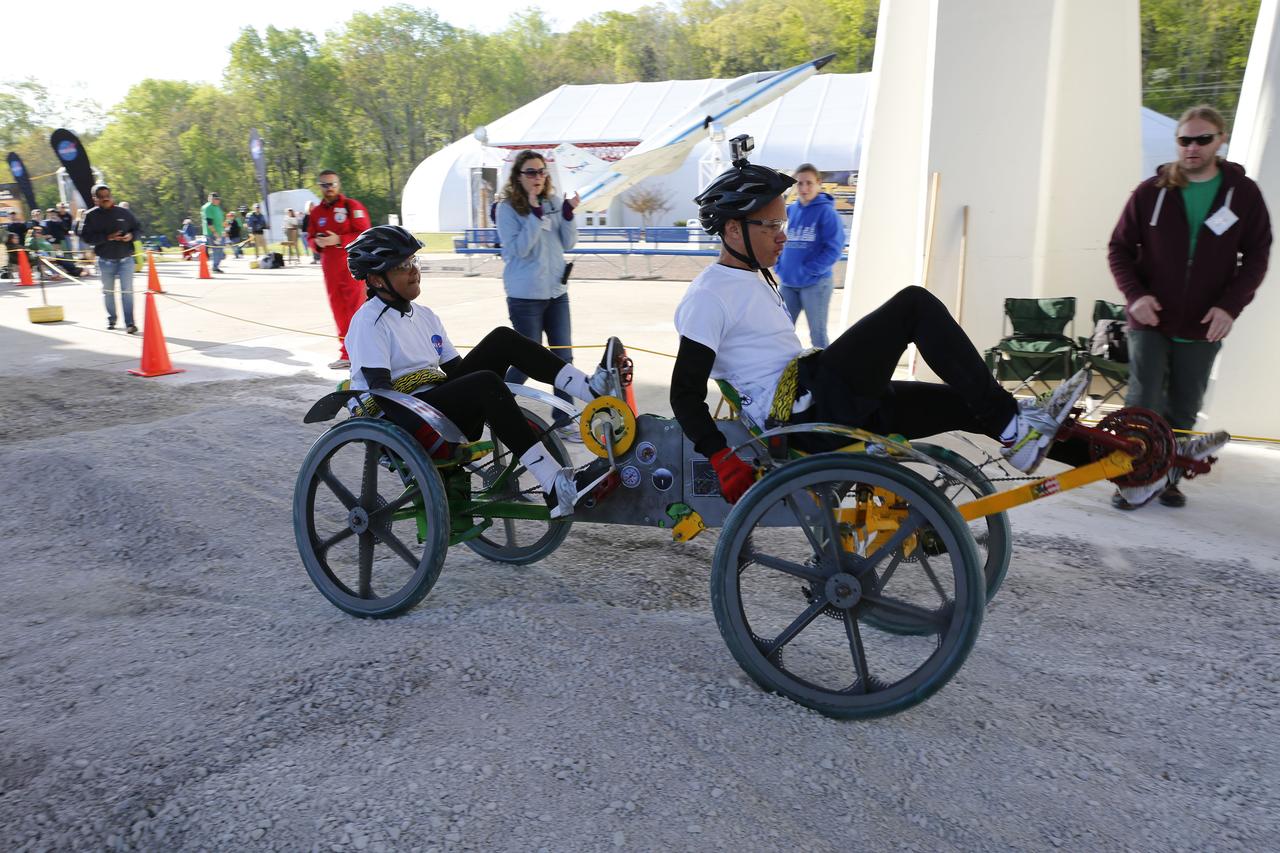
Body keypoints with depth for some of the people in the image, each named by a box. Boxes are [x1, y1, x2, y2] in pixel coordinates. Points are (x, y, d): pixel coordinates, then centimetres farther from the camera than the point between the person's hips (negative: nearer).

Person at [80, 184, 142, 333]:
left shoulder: (124, 212, 2)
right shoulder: (91, 216, -2)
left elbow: (137, 228, 12)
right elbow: (86, 236, -6)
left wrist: (131, 235, -10)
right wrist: (107, 237, -19)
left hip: (126, 259, -1)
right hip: (105, 261, 1)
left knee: (127, 291, -7)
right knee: (108, 291, 14)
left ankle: (130, 323, -6)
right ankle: (111, 319, 31)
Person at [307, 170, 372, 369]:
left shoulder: (352, 206, -4)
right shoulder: (316, 212, 13)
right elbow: (311, 238, 19)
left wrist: (339, 240, -18)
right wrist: (317, 242, -4)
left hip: (352, 266, -6)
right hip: (330, 268, 6)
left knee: (356, 309, -7)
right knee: (338, 312, 10)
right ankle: (346, 354, 19)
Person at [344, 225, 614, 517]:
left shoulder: (423, 316, 17)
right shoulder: (369, 322, -6)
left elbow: (457, 369, 15)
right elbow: (380, 390, -15)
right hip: (397, 420, -8)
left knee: (502, 339, -6)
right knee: (485, 383, -34)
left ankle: (592, 389, -20)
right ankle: (558, 488, -42)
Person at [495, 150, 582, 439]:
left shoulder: (553, 201, 6)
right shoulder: (507, 208, -8)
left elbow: (568, 243, 5)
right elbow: (518, 249, -17)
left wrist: (568, 214, -11)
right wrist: (536, 214, -21)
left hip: (557, 291, 5)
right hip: (525, 296, -5)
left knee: (563, 358, 6)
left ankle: (564, 421, 16)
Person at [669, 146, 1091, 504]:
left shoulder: (753, 279, 22)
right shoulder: (707, 297, -8)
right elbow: (686, 395, -14)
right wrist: (721, 457, -25)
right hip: (798, 409, -10)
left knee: (970, 405, 9)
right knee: (915, 303, -12)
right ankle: (1011, 427, -8)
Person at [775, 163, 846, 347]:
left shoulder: (826, 211, -9)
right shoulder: (790, 210, 7)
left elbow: (834, 248, -14)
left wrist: (807, 270, -17)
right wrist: (781, 268, 3)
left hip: (815, 283, -5)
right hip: (788, 282, 6)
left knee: (818, 334, 4)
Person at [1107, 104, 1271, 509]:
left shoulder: (1244, 194, 2)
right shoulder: (1151, 192, 0)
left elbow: (1256, 257, 4)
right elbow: (1120, 248, 4)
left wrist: (1230, 305, -11)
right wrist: (1135, 294, -11)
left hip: (1203, 327, 1)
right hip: (1150, 320, -1)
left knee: (1183, 411, 7)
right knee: (1143, 403, -5)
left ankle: (1168, 479, 21)